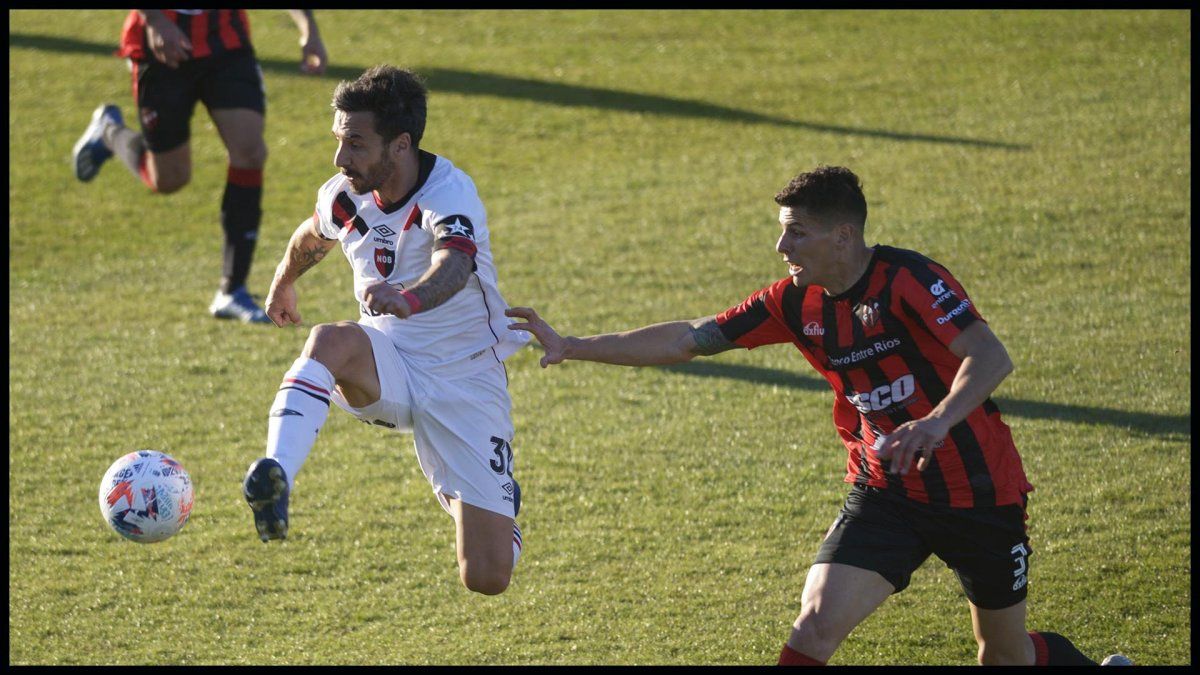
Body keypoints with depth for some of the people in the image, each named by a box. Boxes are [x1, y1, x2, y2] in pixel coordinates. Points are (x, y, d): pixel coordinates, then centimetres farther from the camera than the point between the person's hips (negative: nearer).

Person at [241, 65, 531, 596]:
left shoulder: (449, 193, -23)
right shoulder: (344, 196, -5)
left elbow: (453, 266, -46)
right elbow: (312, 237, 22)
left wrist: (409, 299, -67)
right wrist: (282, 284, 41)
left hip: (465, 381, -3)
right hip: (387, 369, 3)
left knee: (487, 578, -7)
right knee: (330, 339, -35)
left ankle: (498, 500, 29)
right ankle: (277, 479, -50)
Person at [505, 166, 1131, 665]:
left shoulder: (908, 280, -20)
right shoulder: (797, 302, -2)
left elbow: (991, 358, -31)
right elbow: (689, 339, 1)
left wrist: (937, 422, -49)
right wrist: (569, 346, -3)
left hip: (978, 488, -4)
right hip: (885, 491, 4)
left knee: (1006, 655, 10)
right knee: (815, 624, -16)